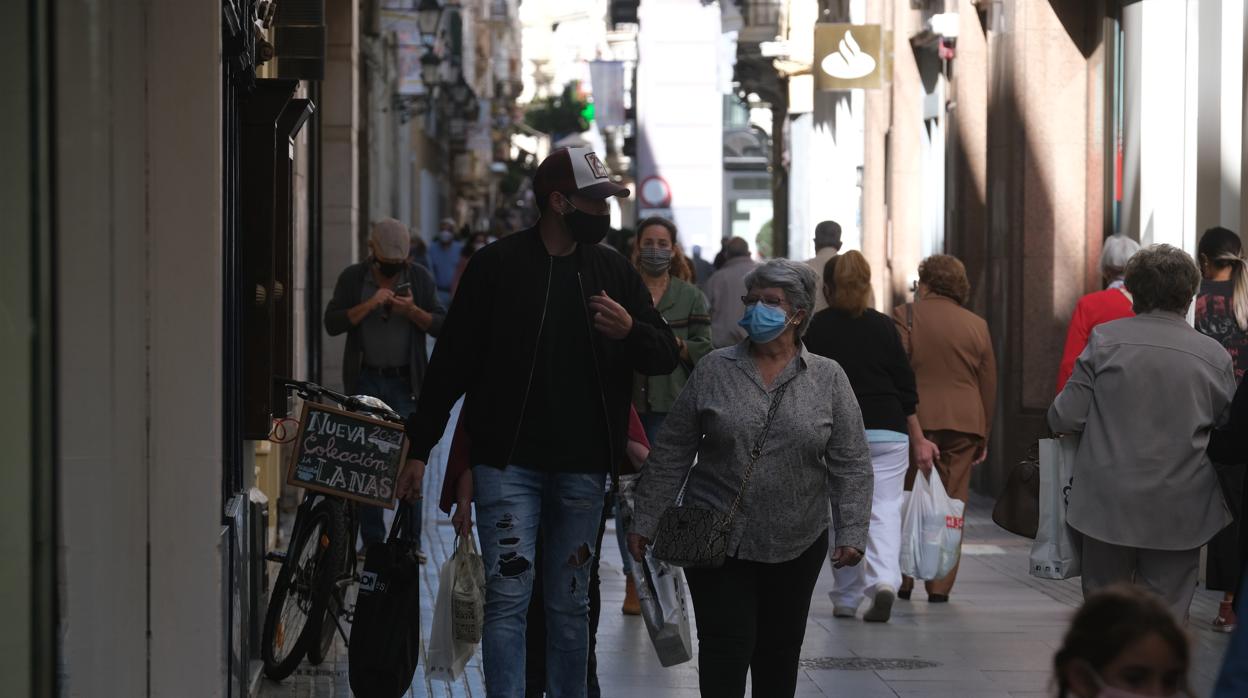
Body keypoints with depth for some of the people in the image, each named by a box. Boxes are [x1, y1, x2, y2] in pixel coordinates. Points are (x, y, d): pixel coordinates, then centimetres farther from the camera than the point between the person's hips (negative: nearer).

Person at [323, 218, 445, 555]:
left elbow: (442, 325, 1)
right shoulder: (352, 278, 4)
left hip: (406, 382, 0)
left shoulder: (420, 278, 5)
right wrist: (369, 305, -18)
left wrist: (412, 311, -16)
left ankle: (411, 541, 2)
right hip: (365, 381, 0)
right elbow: (332, 323, -7)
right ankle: (372, 542, 6)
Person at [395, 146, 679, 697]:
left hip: (582, 467, 4)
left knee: (570, 604, 11)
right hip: (508, 462, -3)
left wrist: (631, 330, -13)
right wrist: (419, 449, -3)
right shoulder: (497, 266, -2)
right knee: (508, 597, -8)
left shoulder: (613, 270, 8)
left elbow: (666, 356, 10)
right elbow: (451, 362, 0)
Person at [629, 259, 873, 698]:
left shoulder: (828, 379, 0)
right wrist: (646, 521, 0)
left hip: (796, 545, 1)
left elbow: (851, 464, -1)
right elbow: (671, 454, 2)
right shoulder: (714, 370, 0)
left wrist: (851, 532, -11)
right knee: (726, 646, -6)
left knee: (780, 647, 11)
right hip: (716, 540, -1)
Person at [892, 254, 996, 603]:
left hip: (917, 421, -2)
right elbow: (989, 386, 12)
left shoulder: (905, 316, -1)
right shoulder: (977, 325, 9)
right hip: (964, 425, 2)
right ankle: (940, 585, 3)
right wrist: (983, 437, 19)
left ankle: (903, 583, 10)